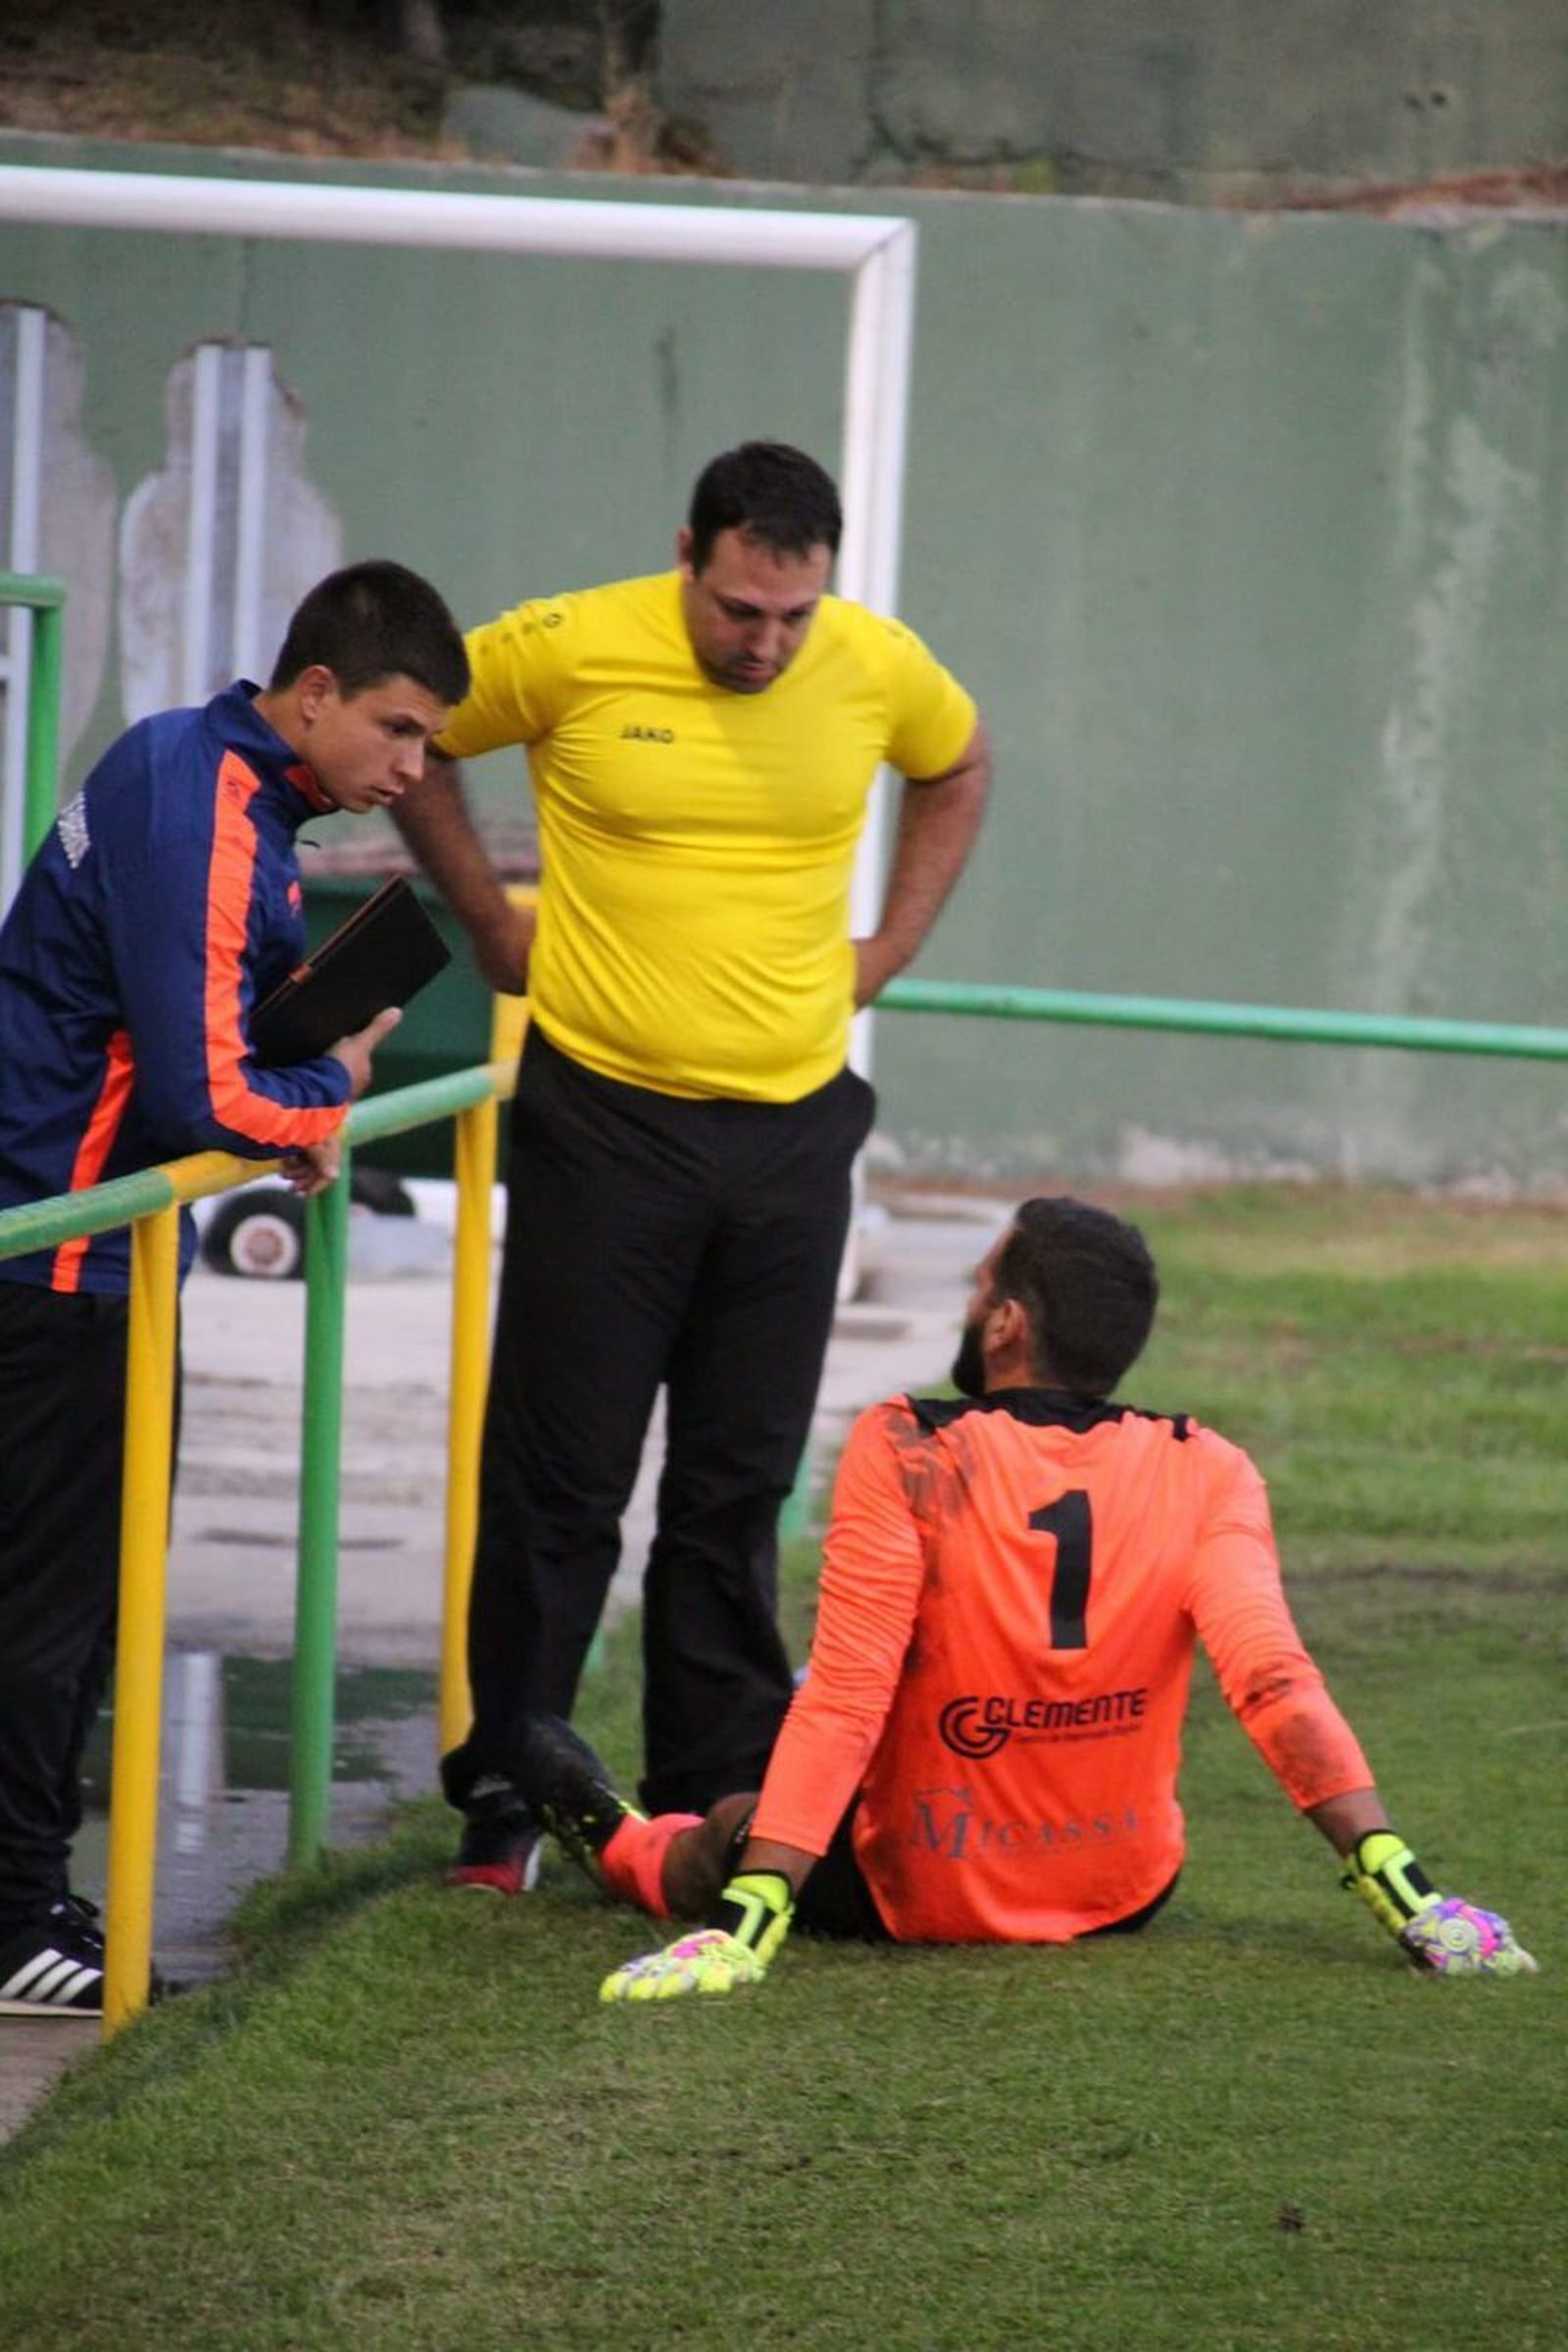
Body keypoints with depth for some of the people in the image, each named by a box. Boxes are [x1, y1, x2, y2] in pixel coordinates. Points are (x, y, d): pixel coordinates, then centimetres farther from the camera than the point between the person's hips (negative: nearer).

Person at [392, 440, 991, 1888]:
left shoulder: (882, 669, -2)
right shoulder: (567, 651, -11)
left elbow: (957, 766, 22)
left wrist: (889, 948, 13)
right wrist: (493, 923, 3)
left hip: (793, 1128, 3)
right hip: (605, 1117, -3)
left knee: (740, 1491, 8)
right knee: (561, 1481, -1)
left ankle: (721, 1796, 14)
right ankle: (502, 1802, 7)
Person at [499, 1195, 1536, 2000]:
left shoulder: (905, 1455, -22)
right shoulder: (1207, 1476, -14)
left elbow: (840, 1705, -27)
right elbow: (1275, 1681, -25)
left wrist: (747, 1927, -29)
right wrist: (1405, 1889, -27)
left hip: (912, 1899, -3)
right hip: (1126, 1896, 3)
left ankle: (618, 1839, 55)